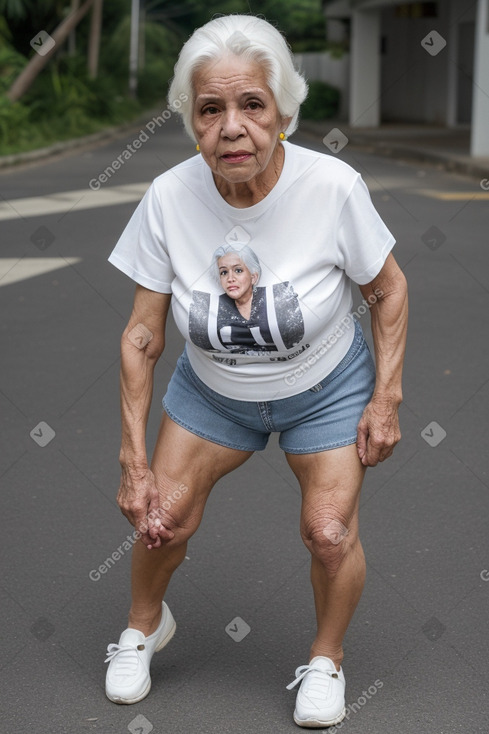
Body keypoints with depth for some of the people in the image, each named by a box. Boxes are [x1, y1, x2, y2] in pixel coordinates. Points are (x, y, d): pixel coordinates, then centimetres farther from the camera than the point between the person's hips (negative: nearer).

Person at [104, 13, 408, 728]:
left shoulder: (333, 187, -29)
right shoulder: (169, 198, -24)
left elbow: (389, 290, -10)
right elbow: (142, 336, -14)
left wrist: (386, 399, -11)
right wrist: (134, 460, -13)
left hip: (327, 388, -1)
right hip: (213, 389, 2)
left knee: (329, 534, -9)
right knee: (163, 518, 1)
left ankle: (326, 660, 22)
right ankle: (145, 624, 35)